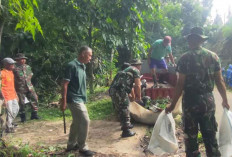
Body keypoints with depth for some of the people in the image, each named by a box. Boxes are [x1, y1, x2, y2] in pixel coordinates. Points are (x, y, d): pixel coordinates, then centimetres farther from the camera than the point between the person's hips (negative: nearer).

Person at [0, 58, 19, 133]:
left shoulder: (11, 72, 10)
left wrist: (16, 94, 19)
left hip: (13, 96, 9)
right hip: (7, 96, -9)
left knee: (16, 109, 18)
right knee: (10, 112, -1)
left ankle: (10, 123, 36)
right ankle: (8, 128, 14)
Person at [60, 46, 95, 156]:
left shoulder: (82, 66, 11)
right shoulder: (72, 65, -15)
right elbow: (65, 84, -17)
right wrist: (63, 102, -19)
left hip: (80, 99, 9)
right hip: (74, 99, -9)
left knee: (77, 122, 15)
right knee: (84, 121, -7)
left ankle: (71, 145, 28)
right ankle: (82, 147, 7)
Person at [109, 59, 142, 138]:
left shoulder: (127, 69, 32)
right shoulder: (136, 71, 5)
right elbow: (137, 85, -3)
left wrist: (133, 95, 50)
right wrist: (139, 97, 11)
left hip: (113, 90, 9)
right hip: (120, 91, -9)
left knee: (120, 109, 22)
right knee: (124, 110, -3)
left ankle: (125, 125, 38)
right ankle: (126, 131, 0)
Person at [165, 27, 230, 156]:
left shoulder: (186, 58, -8)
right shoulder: (214, 56, 2)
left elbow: (181, 84, -11)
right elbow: (220, 81, 3)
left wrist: (173, 104, -4)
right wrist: (225, 100, 15)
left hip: (191, 100, -3)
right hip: (209, 100, 3)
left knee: (191, 136, 11)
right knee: (210, 135, 14)